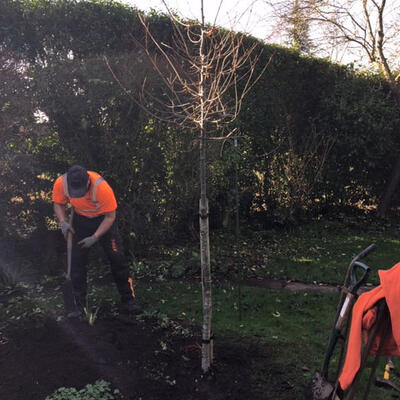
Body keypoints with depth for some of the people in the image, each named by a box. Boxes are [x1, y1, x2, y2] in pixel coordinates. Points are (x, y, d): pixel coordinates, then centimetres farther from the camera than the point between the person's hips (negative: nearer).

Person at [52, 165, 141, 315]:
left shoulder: (102, 187, -36)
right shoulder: (60, 183, -25)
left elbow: (110, 216, -22)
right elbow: (58, 204, -4)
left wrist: (95, 237, -27)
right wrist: (63, 221, -22)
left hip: (103, 220, -3)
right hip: (80, 220, 3)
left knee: (117, 259, -1)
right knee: (77, 262, 1)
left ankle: (128, 300, 14)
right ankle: (79, 305, 14)